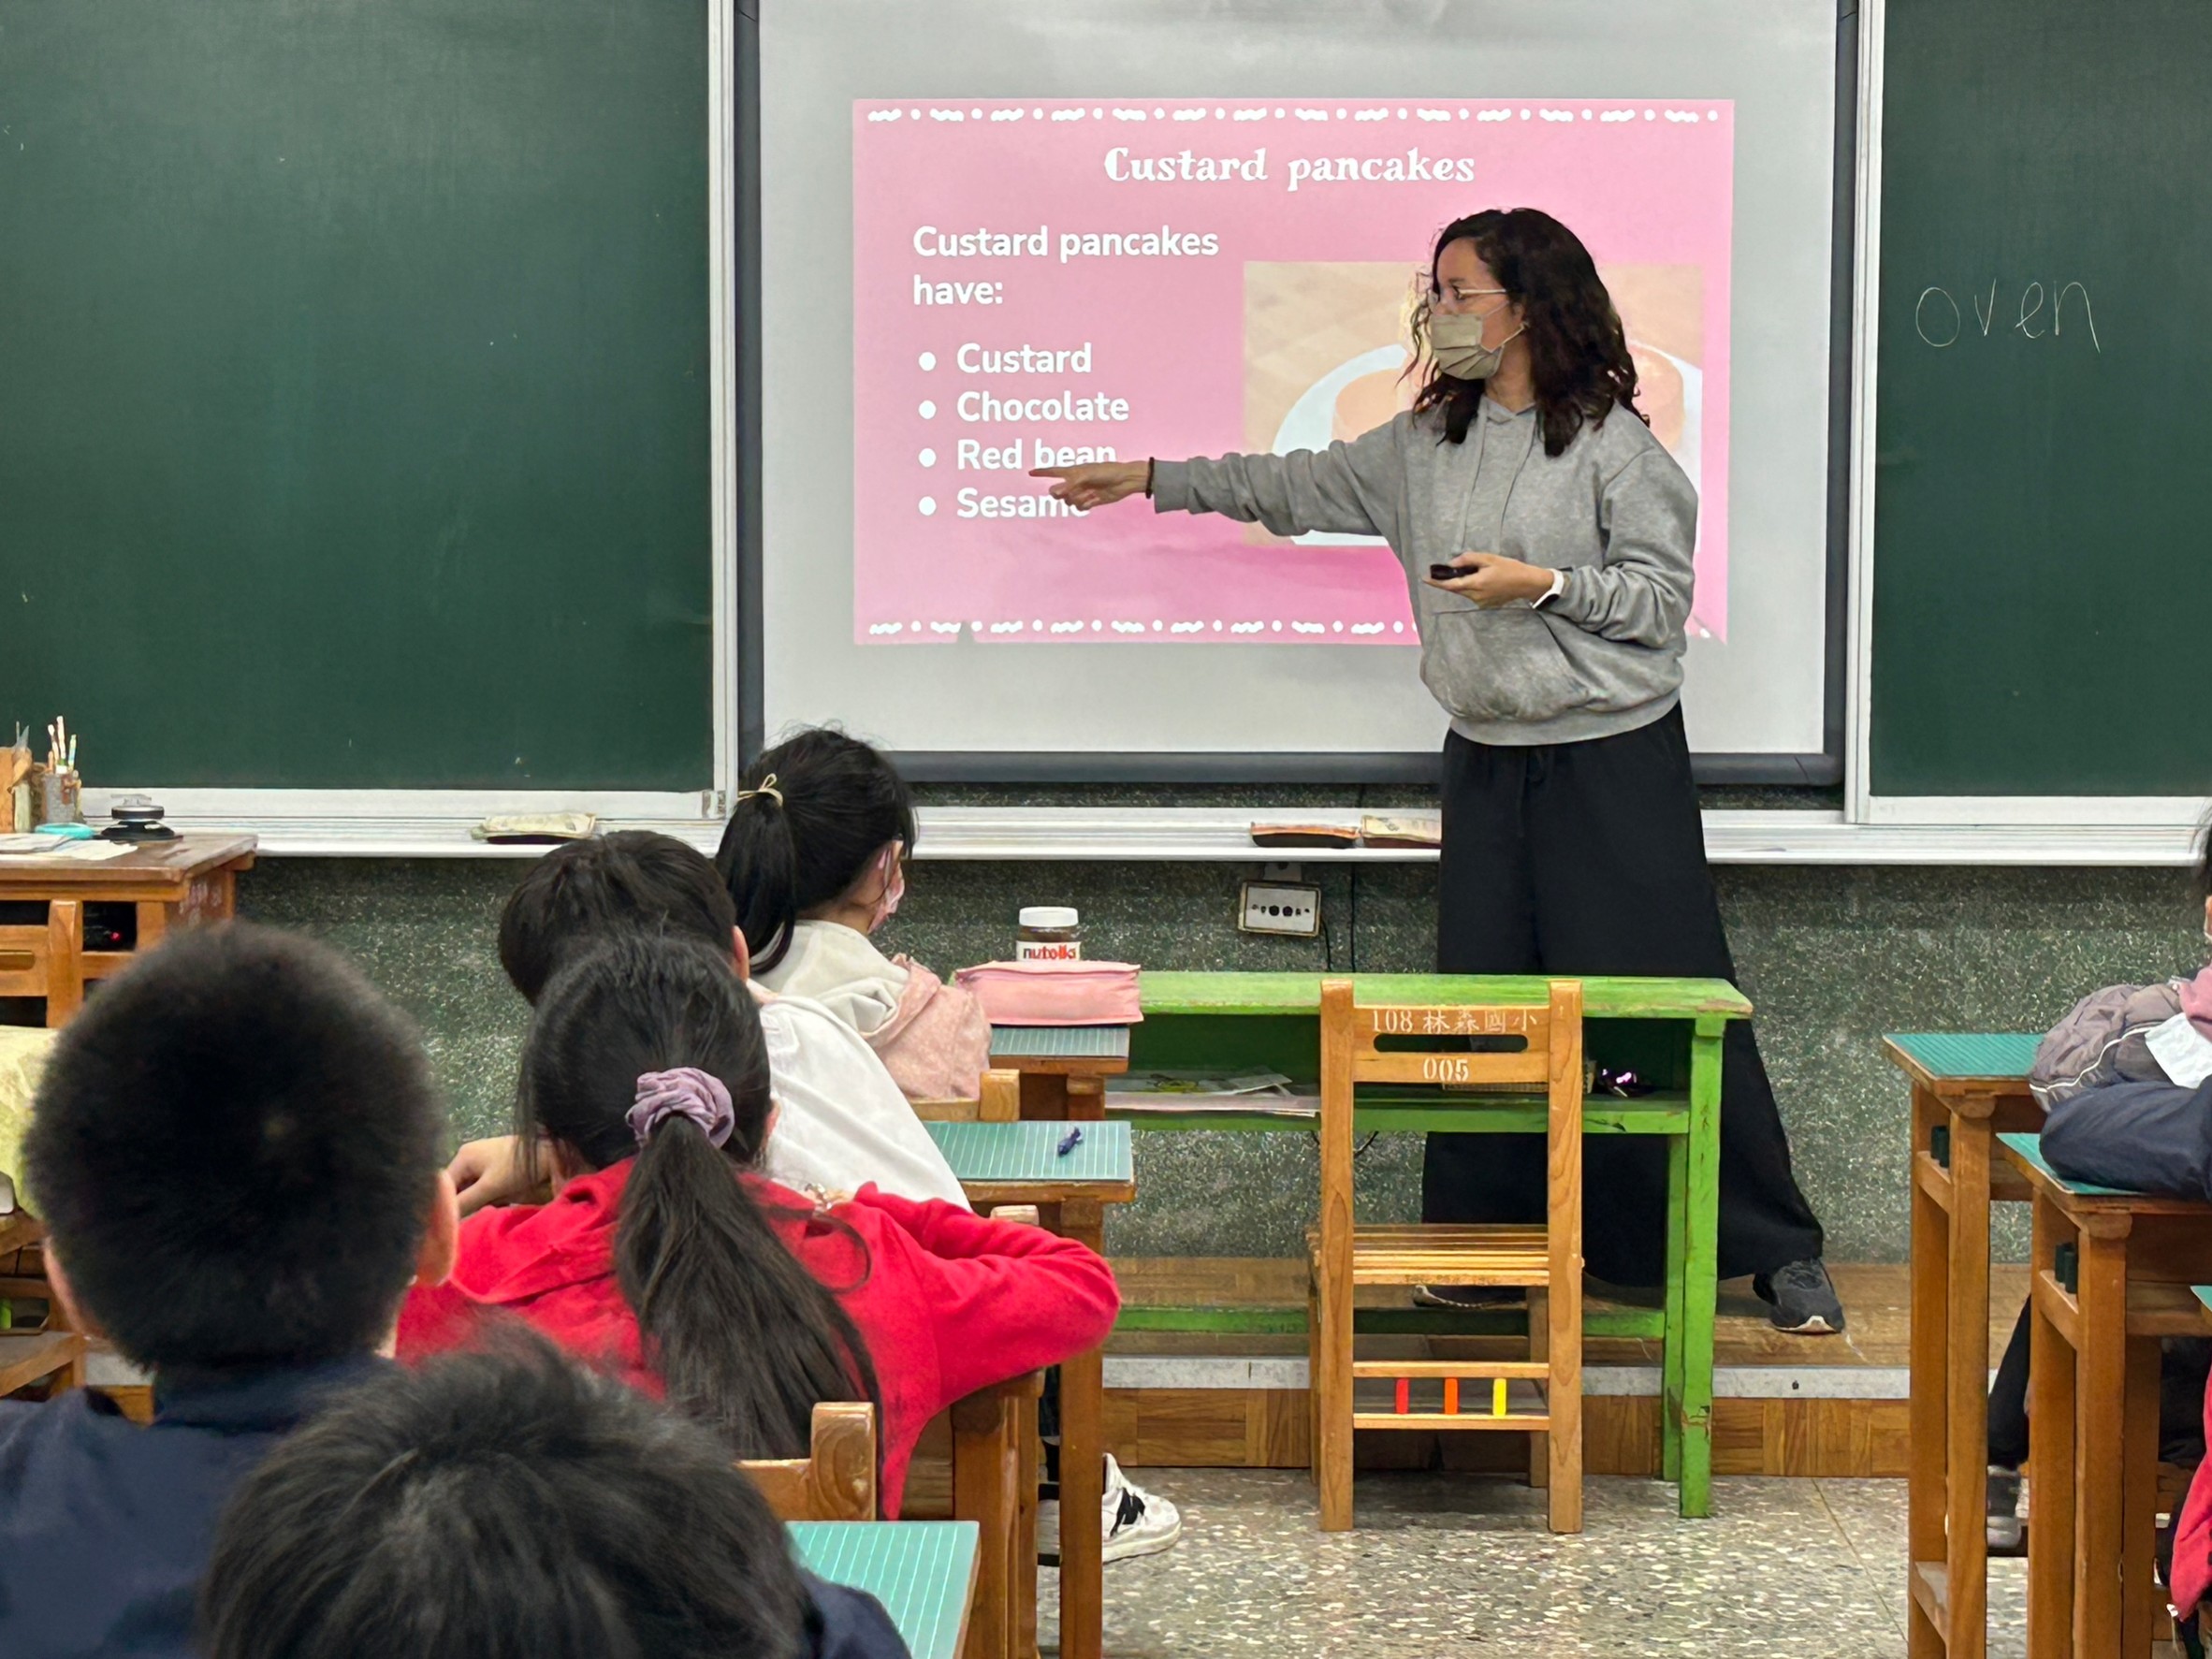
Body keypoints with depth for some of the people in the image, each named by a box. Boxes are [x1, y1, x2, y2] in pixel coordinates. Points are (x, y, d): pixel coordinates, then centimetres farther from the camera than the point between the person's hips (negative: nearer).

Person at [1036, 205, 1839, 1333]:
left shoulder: (1609, 441, -8)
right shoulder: (1425, 445, 11)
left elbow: (1664, 593, -8)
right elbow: (1302, 486, 18)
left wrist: (1542, 584, -18)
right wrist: (1153, 479, 19)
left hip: (1615, 763, -6)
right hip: (1487, 762, 6)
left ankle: (1776, 1252, 5)